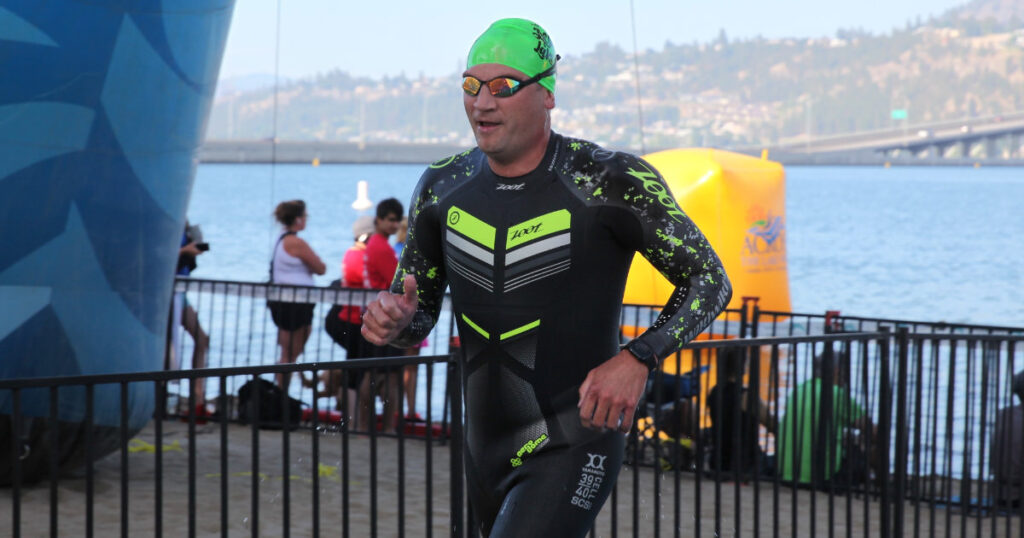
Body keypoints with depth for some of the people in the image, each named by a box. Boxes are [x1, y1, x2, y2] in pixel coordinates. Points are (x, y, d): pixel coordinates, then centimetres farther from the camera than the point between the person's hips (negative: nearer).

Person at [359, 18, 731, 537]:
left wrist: (638, 359, -20)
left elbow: (709, 279, -6)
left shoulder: (612, 182, -13)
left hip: (573, 449, -6)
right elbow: (419, 309, 13)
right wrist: (392, 319, -12)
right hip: (487, 450, 6)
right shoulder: (443, 187, 2)